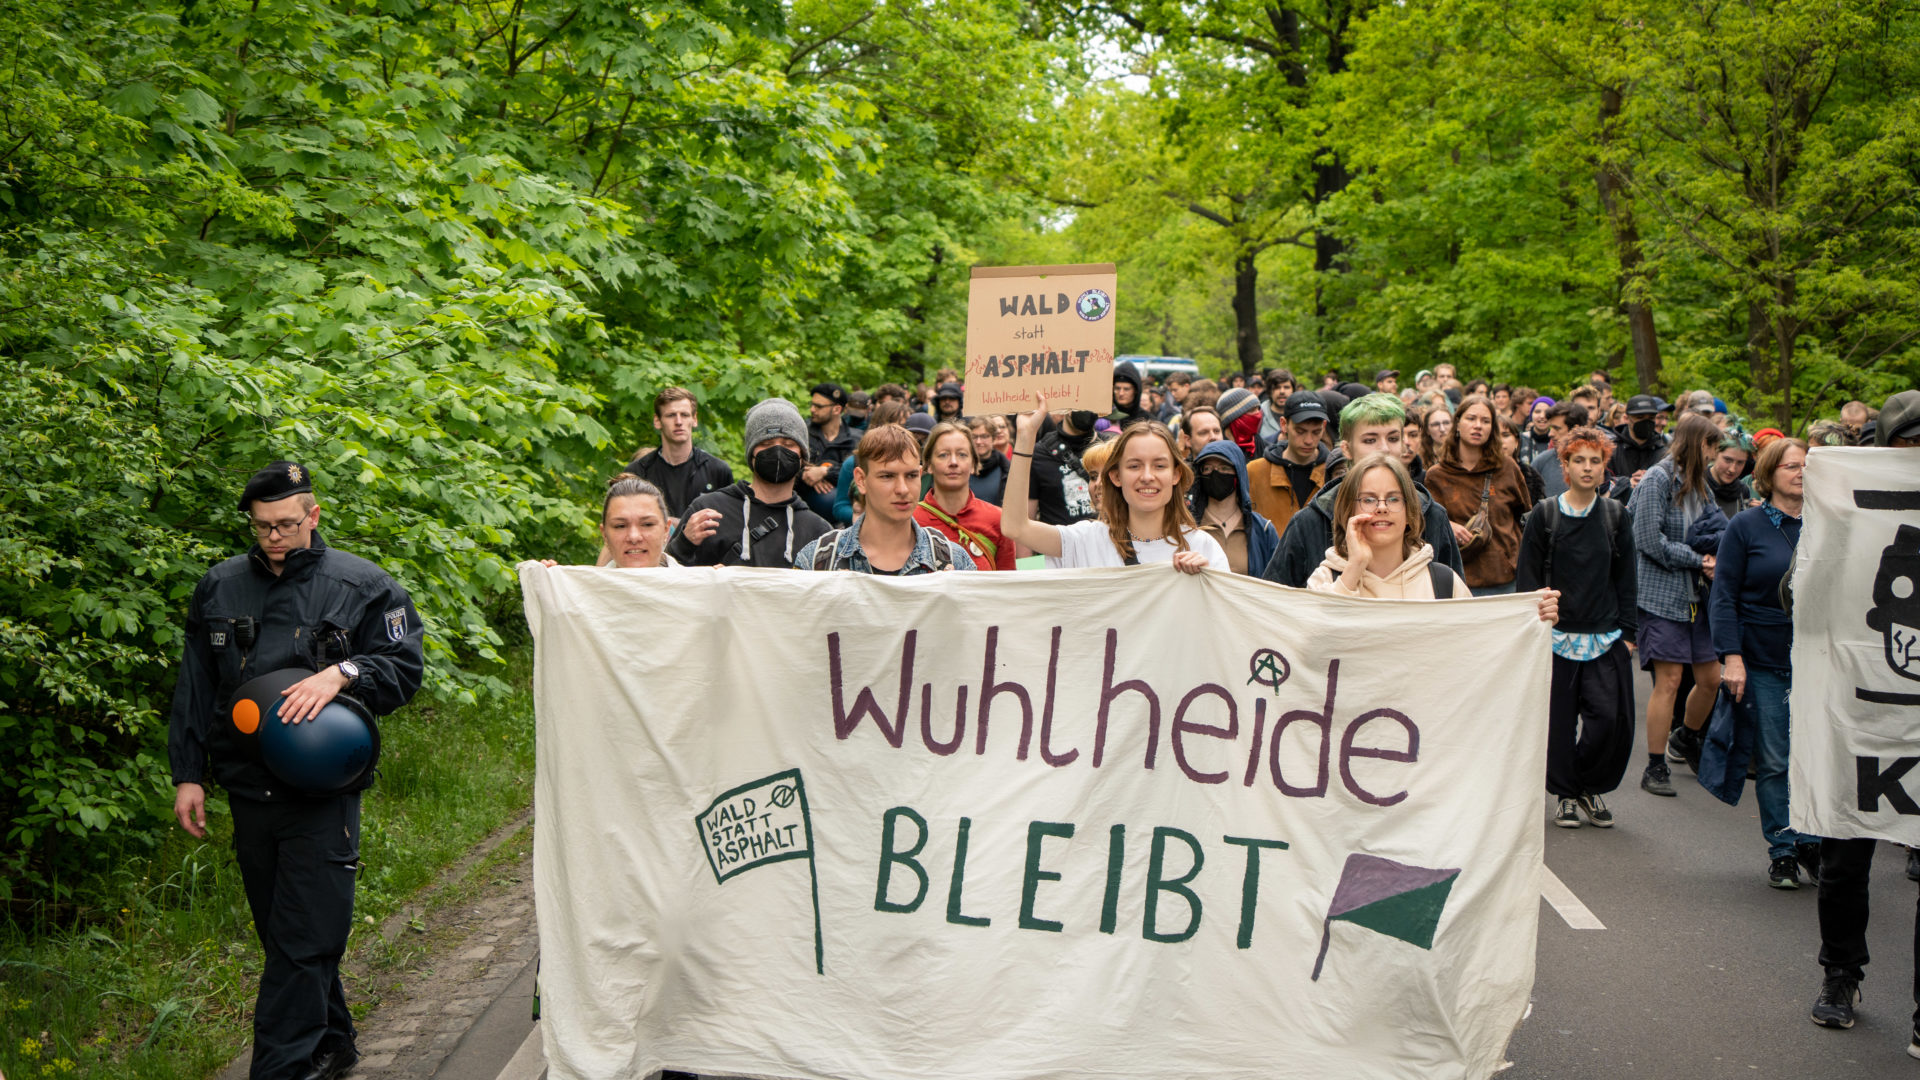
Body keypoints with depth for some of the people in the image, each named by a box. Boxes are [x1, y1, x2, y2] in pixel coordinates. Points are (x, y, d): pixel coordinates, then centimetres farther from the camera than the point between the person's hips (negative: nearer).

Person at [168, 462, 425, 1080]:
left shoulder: (363, 587, -1)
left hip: (322, 791, -4)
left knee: (304, 939, -8)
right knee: (281, 932, 14)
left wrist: (342, 672, -20)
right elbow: (194, 688, 15)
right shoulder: (219, 588, 10)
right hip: (249, 790, 5)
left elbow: (404, 666, -2)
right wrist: (187, 774, 11)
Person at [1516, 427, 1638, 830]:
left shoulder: (1617, 517, 8)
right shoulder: (1544, 514, 1)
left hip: (1605, 637, 1)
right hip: (1556, 634, -1)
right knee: (1559, 717, 2)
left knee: (1611, 717, -7)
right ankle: (1565, 793, 17)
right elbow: (1527, 577, 3)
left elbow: (1626, 581, 11)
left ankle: (1591, 786, 15)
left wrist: (1627, 631, 5)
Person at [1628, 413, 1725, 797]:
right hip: (1662, 594, -8)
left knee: (1710, 678, 8)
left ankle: (1687, 741, 34)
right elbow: (1649, 540, -16)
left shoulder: (1698, 484, 15)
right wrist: (1697, 560, -12)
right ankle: (1655, 768, 1)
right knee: (1669, 681, -8)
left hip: (1695, 595, 8)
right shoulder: (1658, 479, -9)